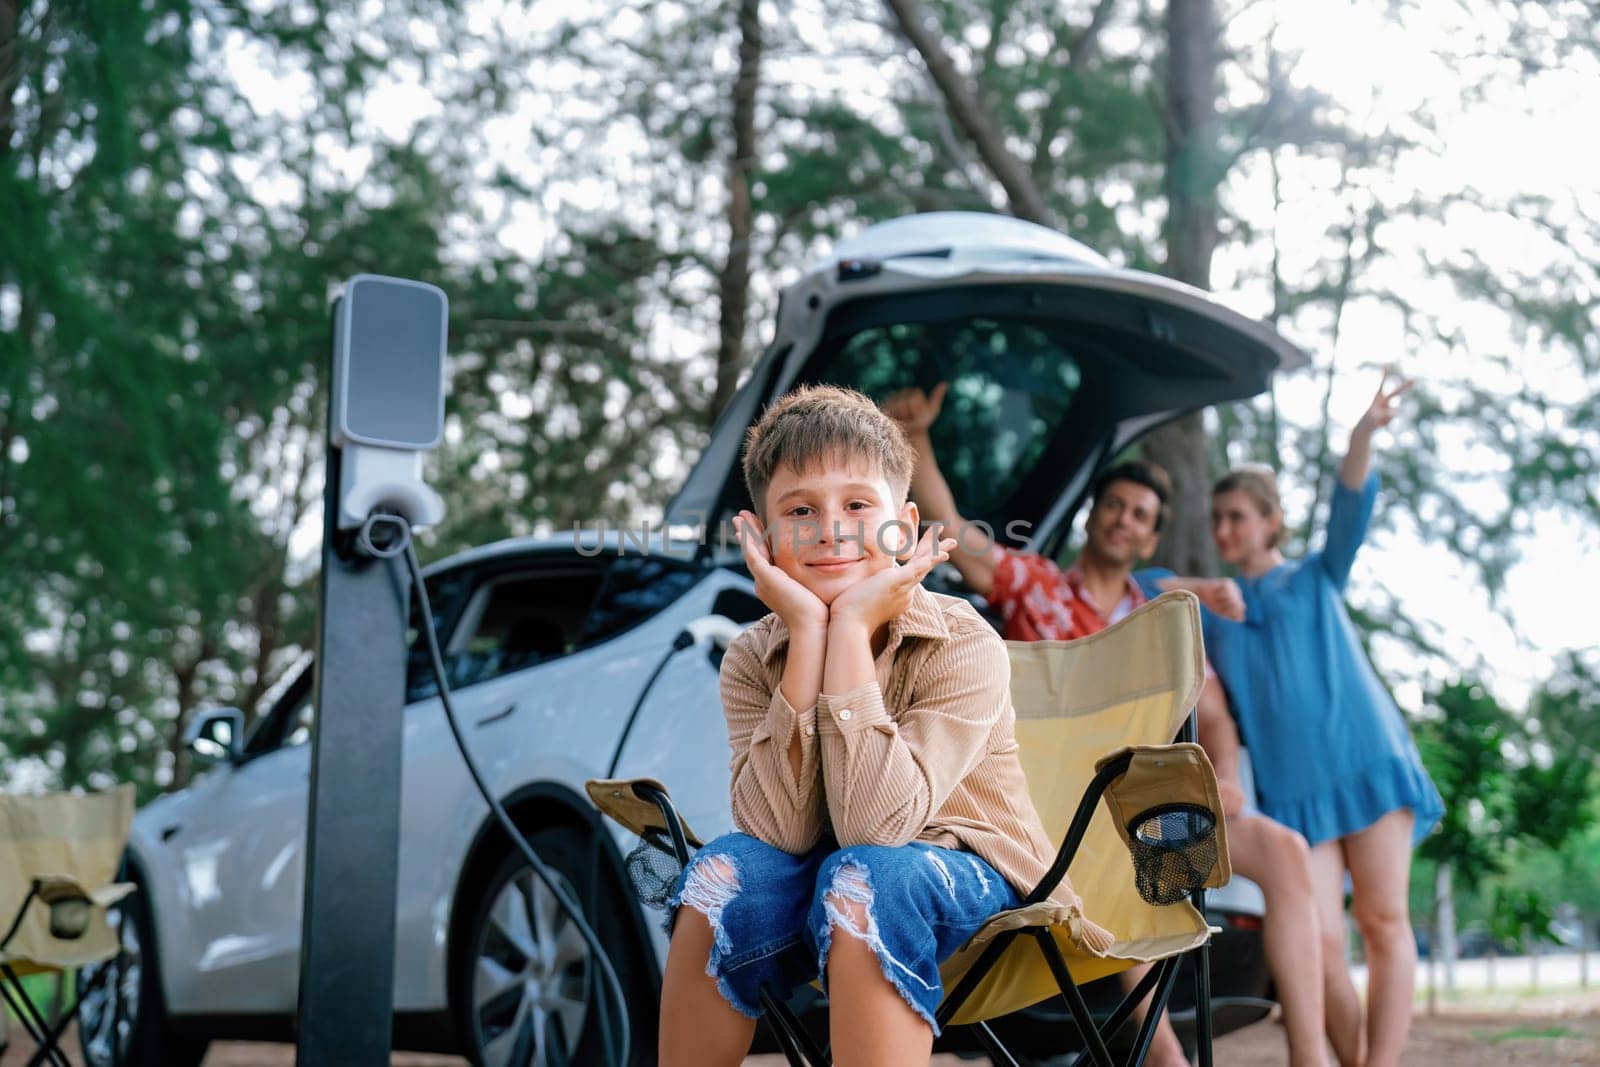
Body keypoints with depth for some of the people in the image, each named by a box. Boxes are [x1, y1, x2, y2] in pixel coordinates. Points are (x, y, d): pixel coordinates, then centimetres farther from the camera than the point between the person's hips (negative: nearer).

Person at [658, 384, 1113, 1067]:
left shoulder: (965, 646, -21)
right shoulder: (751, 660, -9)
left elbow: (875, 824, -33)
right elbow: (780, 832, -25)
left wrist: (851, 626, -34)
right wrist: (807, 633, -29)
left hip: (969, 872, -3)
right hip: (816, 876, 4)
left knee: (863, 876, -34)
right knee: (723, 873, -26)